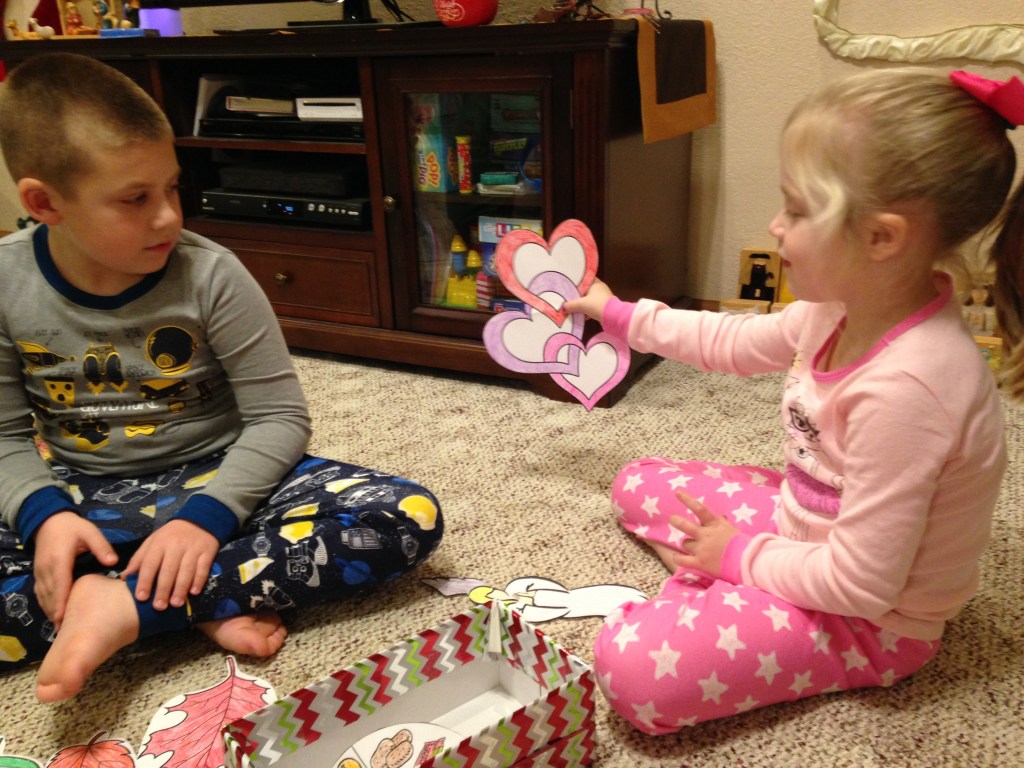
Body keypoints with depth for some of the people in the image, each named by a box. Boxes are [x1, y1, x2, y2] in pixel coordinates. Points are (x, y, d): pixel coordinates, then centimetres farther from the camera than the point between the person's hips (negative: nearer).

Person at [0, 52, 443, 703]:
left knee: (409, 516, -25)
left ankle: (128, 607, -26)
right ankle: (208, 607, -21)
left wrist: (207, 515, -24)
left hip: (217, 479, -1)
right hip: (83, 497, 2)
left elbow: (280, 416, -11)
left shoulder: (210, 275, -15)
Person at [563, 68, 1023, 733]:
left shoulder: (903, 385, -37)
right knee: (638, 485, 17)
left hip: (871, 622, -8)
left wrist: (740, 555, -14)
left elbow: (860, 585, -30)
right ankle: (718, 587, 1)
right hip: (803, 520, 9)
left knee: (630, 667, -26)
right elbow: (736, 343, 11)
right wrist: (619, 315, 17)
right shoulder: (846, 309, -9)